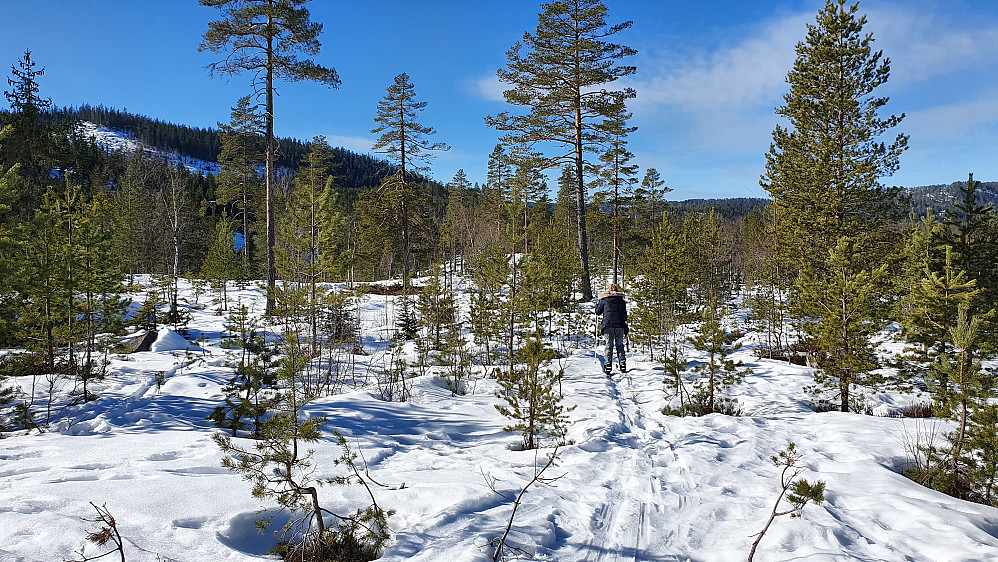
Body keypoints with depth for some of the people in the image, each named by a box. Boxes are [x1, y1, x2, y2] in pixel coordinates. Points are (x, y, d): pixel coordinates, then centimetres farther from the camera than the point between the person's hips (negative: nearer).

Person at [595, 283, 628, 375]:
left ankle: (608, 365, -7)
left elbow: (598, 312, 8)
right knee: (619, 345, 8)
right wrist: (626, 327, 13)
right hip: (619, 325, 1)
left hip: (608, 325, -1)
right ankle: (622, 364, 3)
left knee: (609, 345, 1)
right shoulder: (621, 300, 8)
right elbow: (624, 315, 8)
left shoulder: (604, 300, 4)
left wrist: (597, 304, 27)